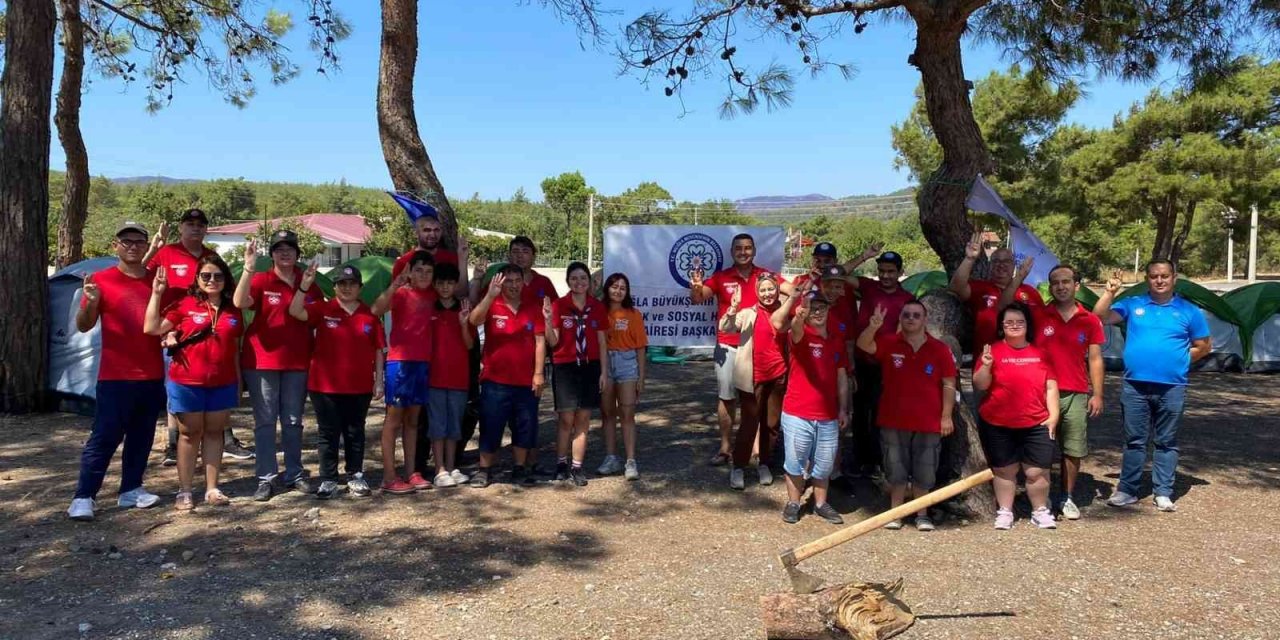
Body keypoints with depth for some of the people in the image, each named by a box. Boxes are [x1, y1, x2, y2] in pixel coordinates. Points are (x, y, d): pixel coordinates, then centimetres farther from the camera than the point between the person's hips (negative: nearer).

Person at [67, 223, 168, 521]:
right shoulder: (101, 279, -4)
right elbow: (83, 326, -5)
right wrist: (90, 303, -25)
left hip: (153, 375, 5)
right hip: (115, 377, -4)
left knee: (142, 437, 11)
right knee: (104, 437, -5)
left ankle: (131, 490, 22)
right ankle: (83, 497, 2)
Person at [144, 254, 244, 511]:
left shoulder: (233, 311, 6)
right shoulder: (184, 305, -3)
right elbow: (151, 328, -12)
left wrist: (239, 384, 11)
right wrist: (157, 294, -16)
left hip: (223, 384, 3)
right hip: (187, 383, -3)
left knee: (214, 433, 10)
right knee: (189, 434, 6)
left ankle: (212, 489, 17)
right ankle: (184, 491, 14)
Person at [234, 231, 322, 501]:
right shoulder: (260, 280, -5)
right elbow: (240, 303, -25)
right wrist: (248, 267, -32)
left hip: (297, 363, 3)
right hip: (262, 362, -3)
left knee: (293, 421, 11)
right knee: (265, 421, 2)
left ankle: (295, 474, 20)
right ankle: (266, 479, 8)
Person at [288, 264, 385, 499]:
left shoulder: (370, 315, 4)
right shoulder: (323, 309, 1)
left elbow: (378, 350, 5)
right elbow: (295, 312, -15)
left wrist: (379, 380, 1)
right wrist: (304, 285, -28)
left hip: (360, 386, 1)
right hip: (325, 385, -1)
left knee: (355, 433, 11)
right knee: (328, 433, 6)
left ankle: (356, 476, 21)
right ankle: (328, 480, 13)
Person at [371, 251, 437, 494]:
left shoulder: (432, 295, 9)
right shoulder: (401, 293, -8)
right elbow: (376, 310, -26)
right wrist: (394, 285, -38)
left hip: (423, 362, 6)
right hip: (400, 361, -6)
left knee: (412, 419, 11)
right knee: (394, 417, -2)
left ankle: (411, 472, 17)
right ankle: (389, 477, 0)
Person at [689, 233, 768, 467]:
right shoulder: (720, 277, -2)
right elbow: (698, 298, -11)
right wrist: (696, 286, -34)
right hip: (727, 346, 0)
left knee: (751, 397, 10)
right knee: (726, 397, 6)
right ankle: (725, 447, 13)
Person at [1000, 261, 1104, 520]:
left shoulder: (1090, 321, 5)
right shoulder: (1038, 315, 0)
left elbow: (1095, 360, 7)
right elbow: (1004, 308, -12)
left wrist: (1097, 394, 2)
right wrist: (1019, 276, -17)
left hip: (1076, 395, 1)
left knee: (1073, 450, 8)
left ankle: (1067, 498, 22)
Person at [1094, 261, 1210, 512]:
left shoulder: (1189, 311, 4)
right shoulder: (1132, 304, 4)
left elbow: (1204, 347, 11)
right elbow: (1100, 318, -5)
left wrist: (1176, 360, 2)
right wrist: (1110, 293, -16)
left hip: (1171, 388, 0)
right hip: (1134, 386, 0)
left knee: (1166, 442, 9)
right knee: (1134, 440, 8)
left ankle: (1163, 493, 17)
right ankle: (1127, 490, 14)